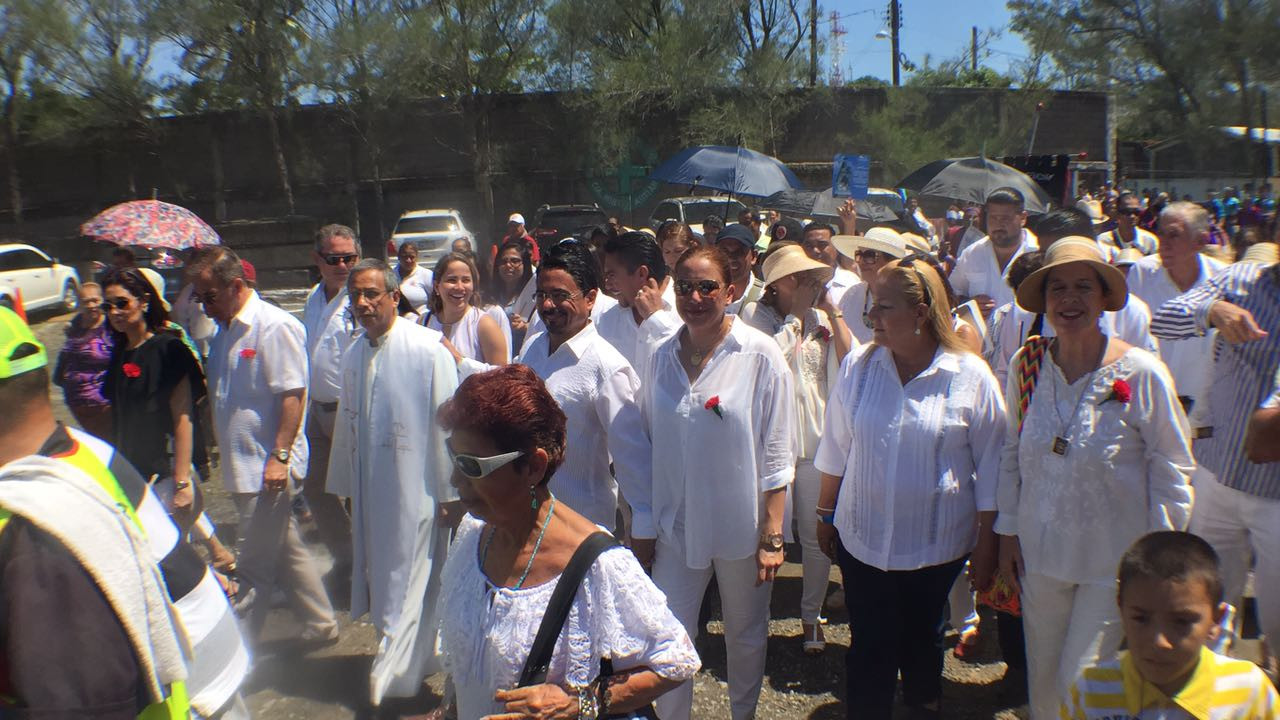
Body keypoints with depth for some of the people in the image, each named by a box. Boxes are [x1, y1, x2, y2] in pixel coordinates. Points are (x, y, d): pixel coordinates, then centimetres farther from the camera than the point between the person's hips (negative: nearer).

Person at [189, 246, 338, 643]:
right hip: (243, 467, 10)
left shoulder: (274, 326, -16)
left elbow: (293, 395, -20)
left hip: (267, 468, -10)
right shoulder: (226, 330, 13)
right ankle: (321, 624, 30)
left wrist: (280, 456, -23)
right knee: (287, 551, 18)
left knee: (254, 567, 1)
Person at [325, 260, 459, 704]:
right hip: (370, 493, 7)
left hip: (417, 490, -7)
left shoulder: (427, 349, -13)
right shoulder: (353, 357, 7)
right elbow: (347, 425, 15)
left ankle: (390, 680, 11)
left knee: (408, 587, 0)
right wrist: (344, 486, 18)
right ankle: (419, 660, 33)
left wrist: (449, 494, -12)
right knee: (380, 579, 16)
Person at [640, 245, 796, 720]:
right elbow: (649, 441, 9)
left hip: (741, 526, -2)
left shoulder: (760, 355, -11)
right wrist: (641, 523, 9)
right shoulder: (663, 357, 0)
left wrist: (772, 536, -10)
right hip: (677, 525, 3)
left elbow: (777, 454, -9)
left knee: (746, 635, 17)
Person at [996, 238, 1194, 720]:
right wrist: (1008, 531, 8)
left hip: (1115, 559, -3)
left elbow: (1173, 470, -7)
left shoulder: (1141, 373, -14)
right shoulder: (1026, 364, -4)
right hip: (1039, 553, 3)